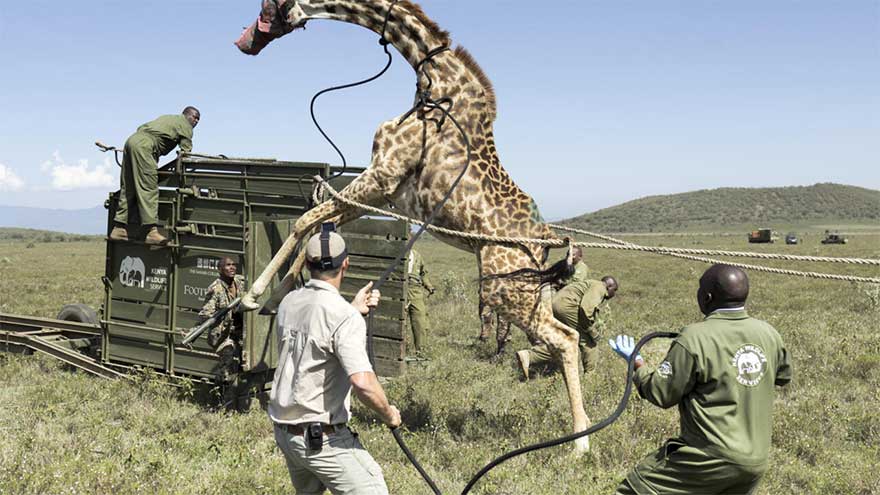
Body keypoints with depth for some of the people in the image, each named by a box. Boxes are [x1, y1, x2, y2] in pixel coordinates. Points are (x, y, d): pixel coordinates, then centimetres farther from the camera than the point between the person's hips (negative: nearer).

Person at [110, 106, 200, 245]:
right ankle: (152, 231, -24)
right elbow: (186, 152, 2)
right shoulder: (185, 126, 10)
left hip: (132, 139, 9)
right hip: (144, 145, -9)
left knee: (128, 189, 8)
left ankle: (119, 228, 6)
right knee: (149, 188, -16)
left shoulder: (167, 118, 33)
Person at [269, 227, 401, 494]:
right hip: (323, 437, -8)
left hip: (283, 430, 8)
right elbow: (363, 383, -28)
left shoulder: (289, 302, 4)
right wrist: (389, 414, -11)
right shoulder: (344, 315, -19)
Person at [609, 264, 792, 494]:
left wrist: (636, 363, 7)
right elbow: (783, 376, 21)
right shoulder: (769, 333, 2)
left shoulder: (693, 339, -16)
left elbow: (661, 395, -8)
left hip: (709, 460, -7)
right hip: (755, 461, 7)